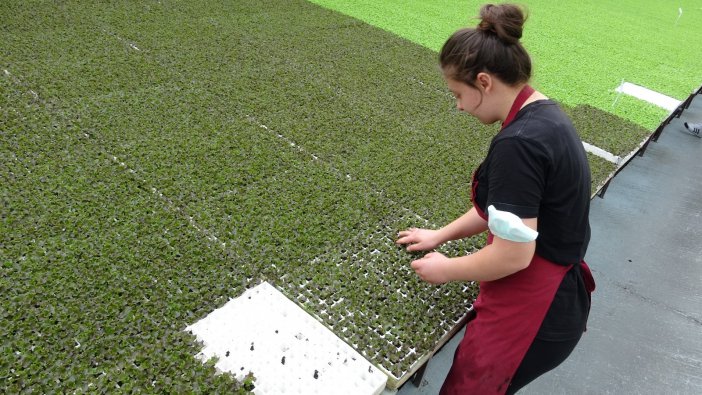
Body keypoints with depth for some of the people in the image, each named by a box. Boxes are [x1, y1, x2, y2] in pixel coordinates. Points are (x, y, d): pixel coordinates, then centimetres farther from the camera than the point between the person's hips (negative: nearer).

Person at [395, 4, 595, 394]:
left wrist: (446, 269, -9)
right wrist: (441, 234, 17)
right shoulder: (545, 115, 4)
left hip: (532, 312, -9)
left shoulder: (518, 143, -29)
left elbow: (512, 255, -27)